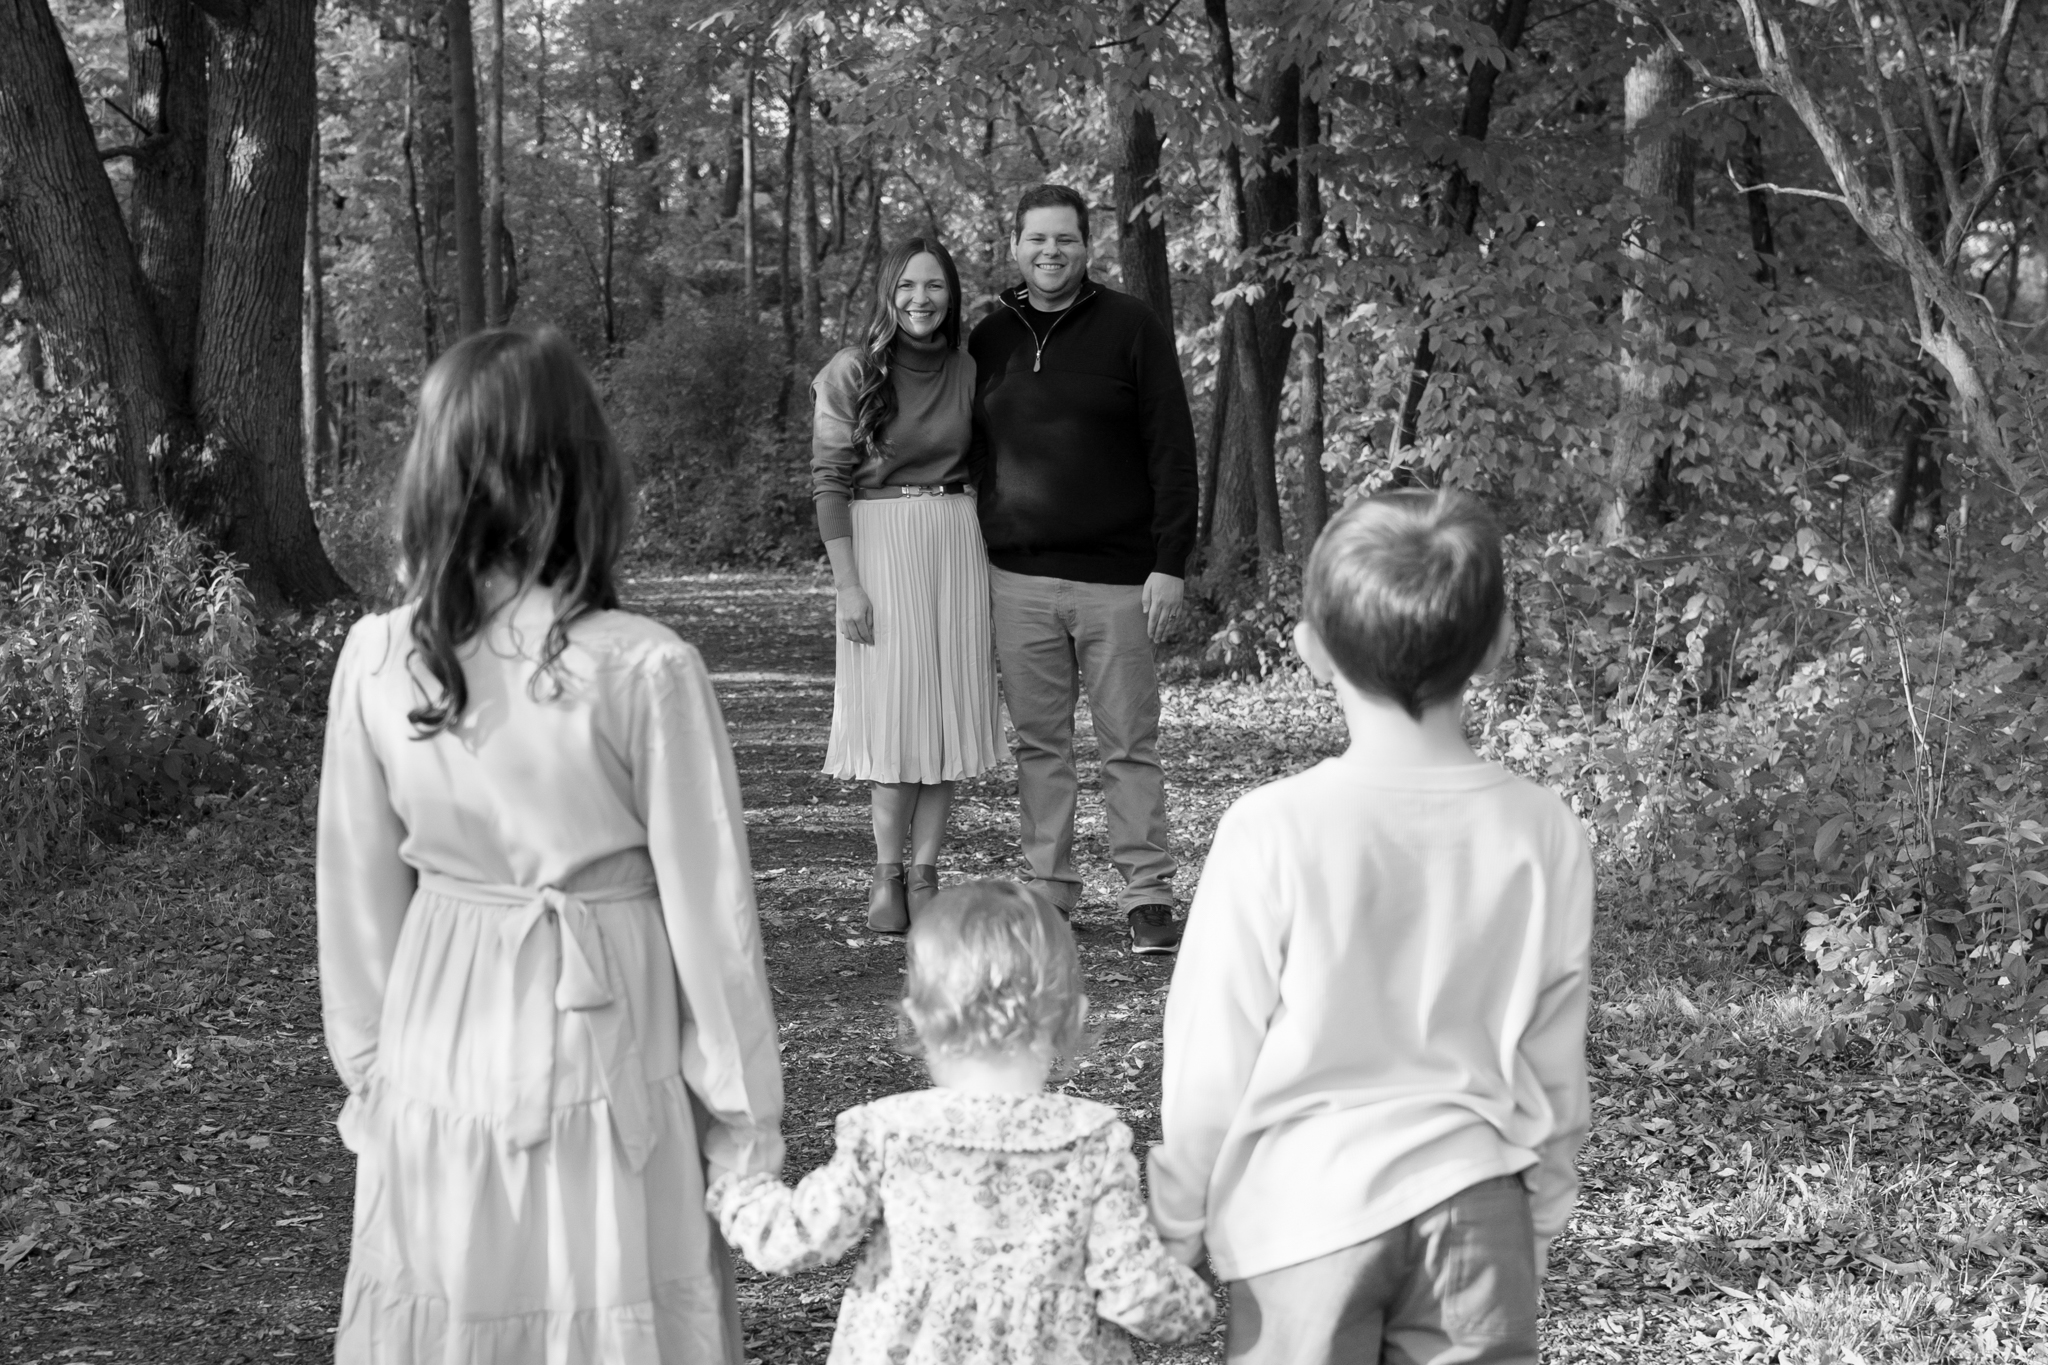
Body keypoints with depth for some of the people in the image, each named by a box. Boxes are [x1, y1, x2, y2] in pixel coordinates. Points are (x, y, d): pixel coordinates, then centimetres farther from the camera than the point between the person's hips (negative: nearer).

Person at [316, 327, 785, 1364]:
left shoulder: (375, 663, -8)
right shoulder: (645, 672, -18)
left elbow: (358, 893, 2)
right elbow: (709, 910, -11)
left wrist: (368, 1068, 16)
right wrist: (745, 1110, 0)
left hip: (439, 1057, 3)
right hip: (604, 1066, -3)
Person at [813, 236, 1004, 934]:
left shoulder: (966, 372, 7)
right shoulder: (852, 372, -4)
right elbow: (829, 480, -6)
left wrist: (995, 573, 9)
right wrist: (848, 583, -13)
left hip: (958, 541, 4)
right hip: (878, 541, -4)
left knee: (949, 701, 2)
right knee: (894, 699, -4)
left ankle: (925, 869, 8)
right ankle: (886, 871, 6)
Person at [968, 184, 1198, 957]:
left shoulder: (1131, 329, 1)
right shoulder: (988, 341, 11)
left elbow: (1172, 451, -1)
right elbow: (970, 456, 17)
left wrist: (1171, 562, -8)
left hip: (1118, 575, -3)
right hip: (1019, 579, 3)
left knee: (1130, 743, 0)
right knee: (1038, 743, 5)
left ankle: (1147, 894, 5)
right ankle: (1049, 891, 12)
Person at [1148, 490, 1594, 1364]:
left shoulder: (1274, 831, -16)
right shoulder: (1544, 833, -6)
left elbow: (1212, 1054, -9)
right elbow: (1554, 1059, 4)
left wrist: (1175, 1222, 6)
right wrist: (1542, 1221, 19)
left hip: (1305, 1203, -2)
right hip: (1475, 1204, 3)